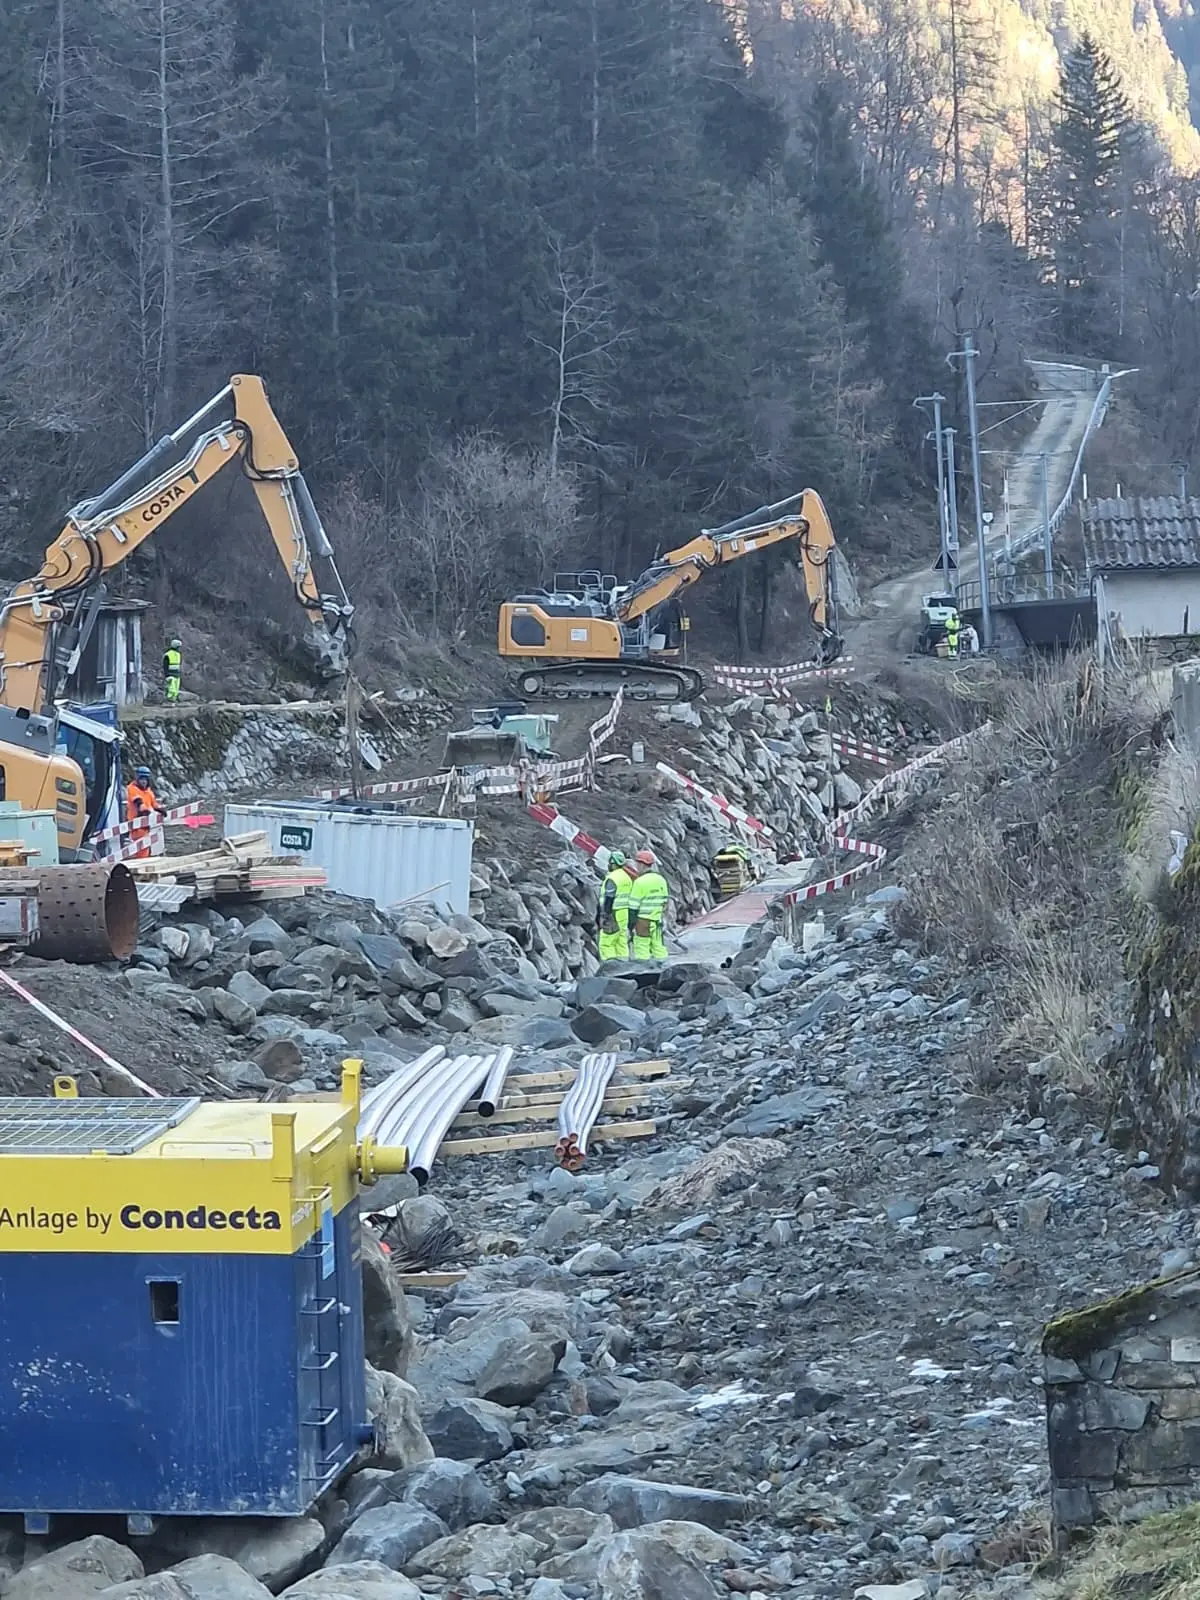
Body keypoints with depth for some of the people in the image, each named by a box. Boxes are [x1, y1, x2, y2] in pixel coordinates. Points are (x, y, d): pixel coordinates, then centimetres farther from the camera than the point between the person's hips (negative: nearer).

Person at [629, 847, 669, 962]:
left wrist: (631, 923, -6)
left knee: (642, 946, -3)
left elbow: (634, 905, -12)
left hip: (644, 919, -7)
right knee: (659, 945, 10)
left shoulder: (640, 881, -13)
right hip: (658, 919, 7)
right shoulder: (661, 880, 9)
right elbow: (665, 901, 14)